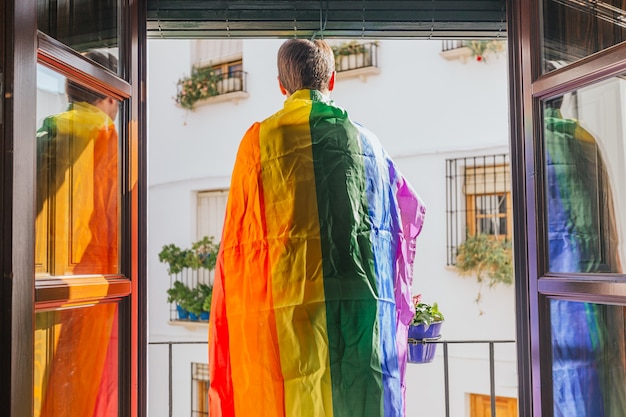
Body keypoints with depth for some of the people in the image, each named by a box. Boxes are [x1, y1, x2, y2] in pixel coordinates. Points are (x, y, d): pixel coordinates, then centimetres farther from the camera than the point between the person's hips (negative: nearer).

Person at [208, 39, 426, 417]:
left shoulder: (261, 138, 3)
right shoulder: (365, 140, 13)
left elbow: (239, 236, 3)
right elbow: (411, 212, 25)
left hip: (293, 302, -2)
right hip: (366, 300, 3)